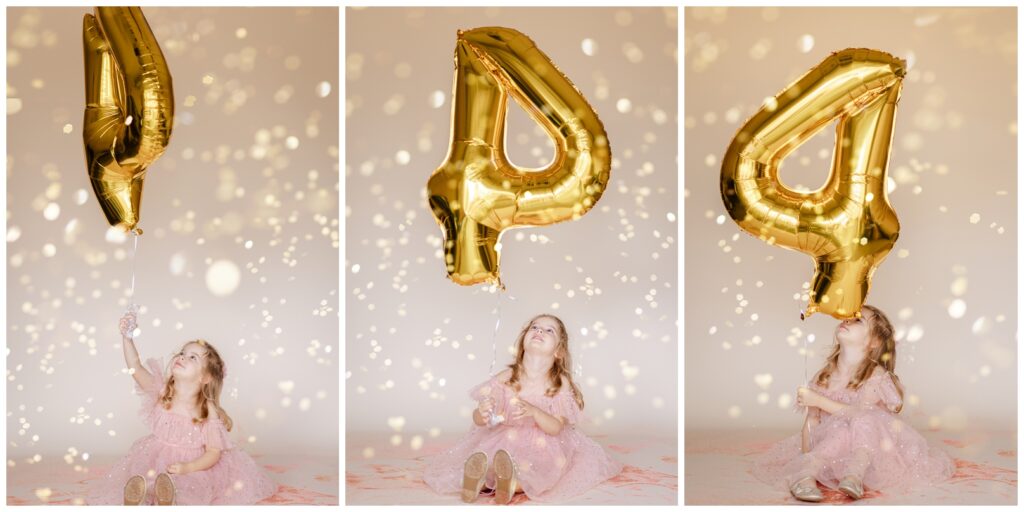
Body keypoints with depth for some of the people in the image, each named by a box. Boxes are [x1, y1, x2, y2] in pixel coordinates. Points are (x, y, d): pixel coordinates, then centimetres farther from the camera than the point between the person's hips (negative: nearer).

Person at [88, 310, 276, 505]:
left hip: (192, 467, -3)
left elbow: (214, 453, -11)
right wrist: (127, 338, -31)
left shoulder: (208, 413, -12)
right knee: (137, 483, -27)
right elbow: (135, 367, -18)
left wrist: (188, 467, -27)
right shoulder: (161, 392, -4)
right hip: (155, 461, 4)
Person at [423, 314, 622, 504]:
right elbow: (478, 419, -7)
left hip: (542, 447, -1)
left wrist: (533, 412, -38)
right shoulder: (506, 378, -8)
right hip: (503, 442, 1)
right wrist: (482, 415, -33)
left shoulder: (560, 383, -10)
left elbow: (556, 428, -18)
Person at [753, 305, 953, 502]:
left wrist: (818, 400, -21)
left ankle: (854, 473, -43)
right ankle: (805, 473, -44)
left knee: (863, 423, -33)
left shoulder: (877, 375, -9)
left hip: (870, 449, -2)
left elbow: (861, 413, -22)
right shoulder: (822, 378, 3)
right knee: (843, 431, -33)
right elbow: (811, 420, 2)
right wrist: (805, 457, -12)